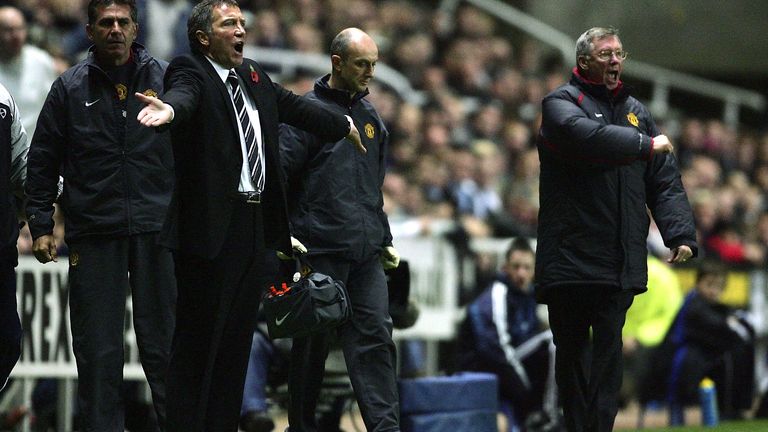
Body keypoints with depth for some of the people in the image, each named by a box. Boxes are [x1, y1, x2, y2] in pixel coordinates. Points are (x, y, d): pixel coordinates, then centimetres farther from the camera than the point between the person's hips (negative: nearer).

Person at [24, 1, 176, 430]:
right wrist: (41, 226, 4)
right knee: (98, 350, 2)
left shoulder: (166, 79, 6)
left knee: (163, 342, 2)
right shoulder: (70, 88, 7)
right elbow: (43, 163, 9)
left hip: (156, 229, 0)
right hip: (93, 231, 0)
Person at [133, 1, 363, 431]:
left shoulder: (255, 77, 17)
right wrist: (169, 109, -53)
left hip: (256, 229, 8)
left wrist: (344, 125, 49)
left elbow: (294, 106, 34)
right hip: (212, 229, -8)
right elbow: (185, 95, -29)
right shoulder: (190, 72, -6)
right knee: (198, 340, -5)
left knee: (237, 343, 10)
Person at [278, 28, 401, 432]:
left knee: (375, 336, -1)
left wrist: (384, 239, 22)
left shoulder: (369, 114, 16)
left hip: (366, 253, 6)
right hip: (320, 250, -6)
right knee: (313, 343, 2)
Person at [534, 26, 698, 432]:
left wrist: (681, 234, -1)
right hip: (571, 257, -4)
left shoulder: (636, 111, 17)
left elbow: (666, 182, 13)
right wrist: (646, 145, -17)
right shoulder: (561, 102, 0)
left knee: (609, 347, 0)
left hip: (622, 260, 4)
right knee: (572, 349, 4)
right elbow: (586, 136, -24)